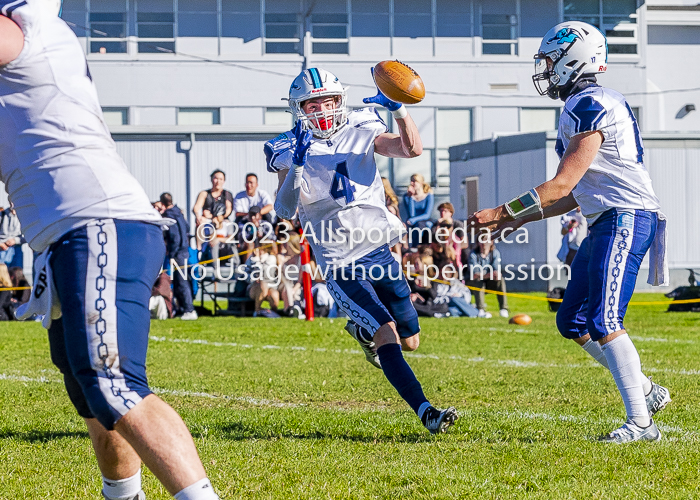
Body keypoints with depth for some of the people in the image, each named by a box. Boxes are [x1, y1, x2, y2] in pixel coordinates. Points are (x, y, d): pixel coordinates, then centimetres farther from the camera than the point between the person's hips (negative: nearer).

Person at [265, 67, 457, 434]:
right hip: (339, 263, -4)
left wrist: (398, 108, -25)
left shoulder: (361, 132, 3)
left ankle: (361, 330, 42)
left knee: (409, 341, 11)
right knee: (386, 333, -21)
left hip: (379, 251, 4)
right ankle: (424, 411, -24)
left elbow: (412, 149, -10)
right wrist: (296, 164, -30)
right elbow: (284, 210, -16)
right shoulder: (289, 151, -4)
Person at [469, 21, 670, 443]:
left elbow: (563, 186, -15)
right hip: (607, 221, 10)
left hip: (625, 218, -10)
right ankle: (647, 391, 16)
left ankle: (641, 422, -14)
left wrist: (504, 213, -10)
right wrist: (521, 219, 21)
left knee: (603, 321, -15)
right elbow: (576, 196, 21)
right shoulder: (588, 105, 19)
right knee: (572, 321, 11)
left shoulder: (589, 105, -13)